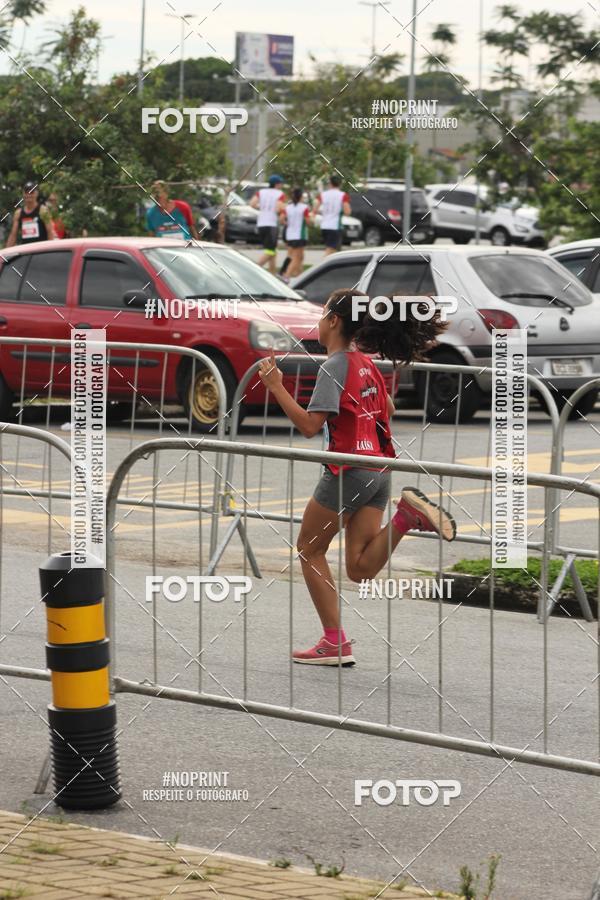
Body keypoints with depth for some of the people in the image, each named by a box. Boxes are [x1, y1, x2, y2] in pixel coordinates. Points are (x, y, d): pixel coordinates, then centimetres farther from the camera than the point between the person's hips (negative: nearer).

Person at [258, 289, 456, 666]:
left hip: (350, 471, -8)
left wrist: (276, 387, -14)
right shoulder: (366, 363, 12)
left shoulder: (335, 366, -12)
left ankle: (335, 643, 6)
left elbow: (310, 425, -20)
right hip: (379, 469, 8)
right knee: (360, 568, 8)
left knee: (311, 549, 10)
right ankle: (407, 515, -13)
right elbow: (388, 408, 28)